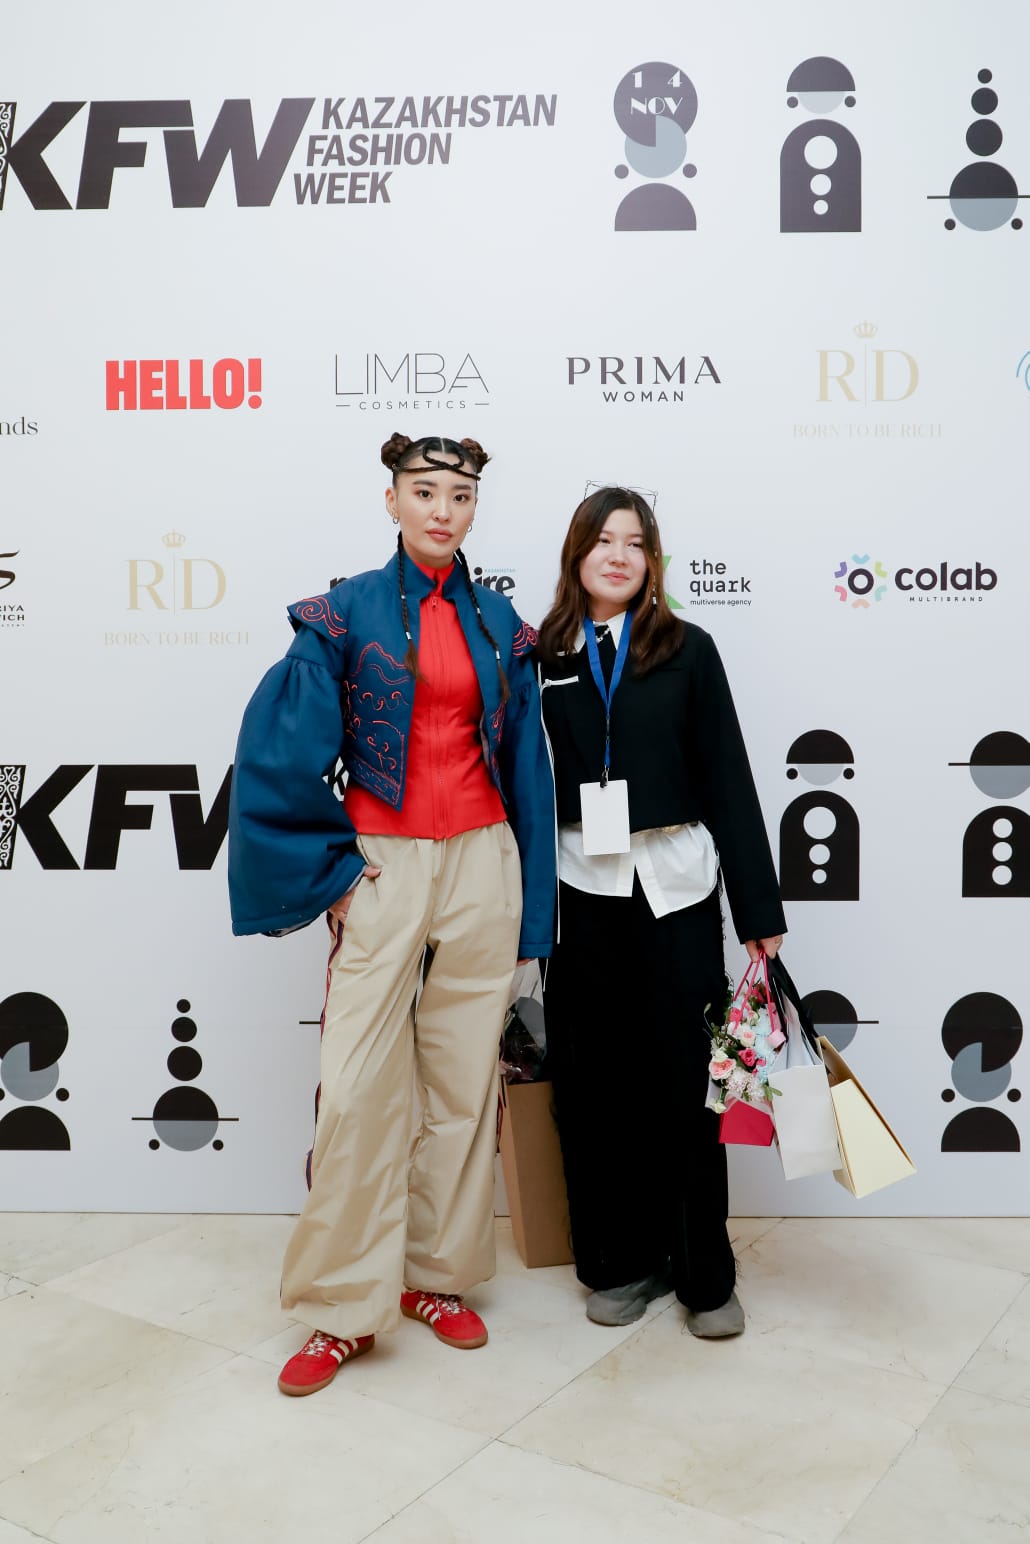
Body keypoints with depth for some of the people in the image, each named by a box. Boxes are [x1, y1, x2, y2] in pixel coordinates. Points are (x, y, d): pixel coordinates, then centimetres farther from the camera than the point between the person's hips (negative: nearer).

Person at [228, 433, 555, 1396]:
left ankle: (436, 1276, 24)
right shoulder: (344, 616, -1)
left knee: (465, 1075, 8)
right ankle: (343, 1309, 12)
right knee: (359, 1087, -3)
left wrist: (528, 909, 8)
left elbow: (524, 766, 10)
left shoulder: (498, 625, 8)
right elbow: (282, 753, -4)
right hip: (381, 868, -3)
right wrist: (329, 869, -6)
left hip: (482, 862, 3)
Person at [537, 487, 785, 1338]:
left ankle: (706, 1274, 20)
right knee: (593, 1087, 8)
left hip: (672, 893, -1)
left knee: (683, 1083, 5)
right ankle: (622, 1259, 25)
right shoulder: (541, 656, 5)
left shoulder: (687, 651, 2)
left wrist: (760, 909, -2)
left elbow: (728, 781, 0)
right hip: (577, 895, 1)